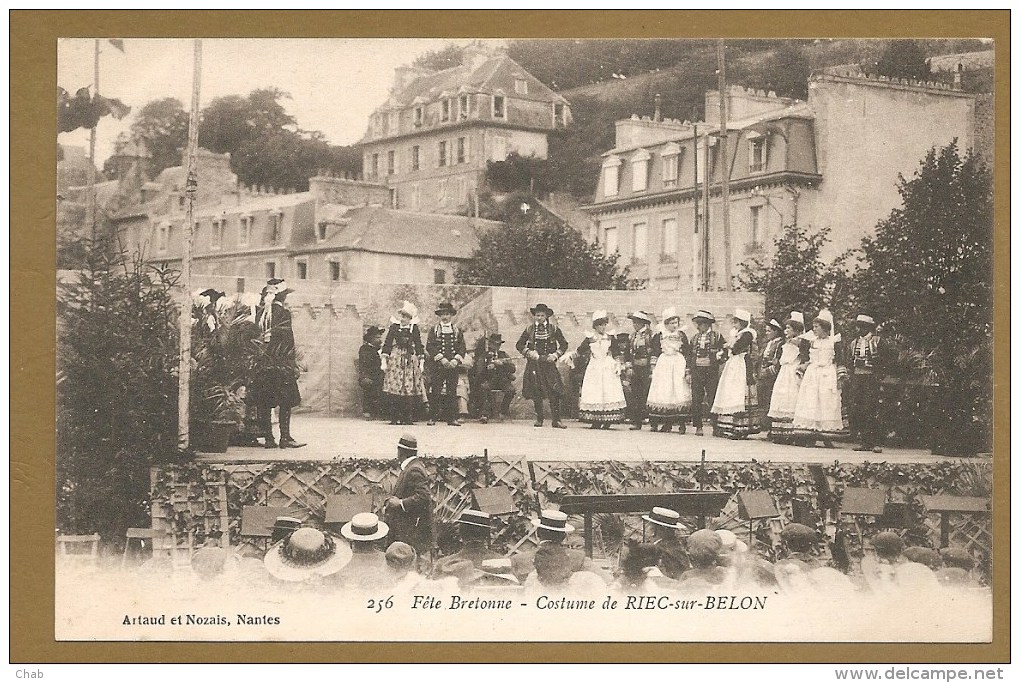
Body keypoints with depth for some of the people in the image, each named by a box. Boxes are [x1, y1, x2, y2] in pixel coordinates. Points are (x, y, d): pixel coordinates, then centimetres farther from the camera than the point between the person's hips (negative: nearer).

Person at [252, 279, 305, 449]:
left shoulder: (259, 313, 7)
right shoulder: (284, 313, -9)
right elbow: (288, 341, -11)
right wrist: (293, 365, -7)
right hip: (281, 363, -5)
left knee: (265, 403, 7)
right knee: (285, 402, -1)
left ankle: (268, 438, 7)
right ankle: (285, 438, -4)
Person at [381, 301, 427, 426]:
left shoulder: (414, 328, 8)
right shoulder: (394, 326, 6)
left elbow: (419, 345, 10)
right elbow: (387, 343, 6)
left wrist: (421, 362, 5)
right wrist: (384, 360, -1)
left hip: (411, 360, 0)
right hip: (396, 359, 0)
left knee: (410, 389, -6)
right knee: (394, 388, -6)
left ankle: (408, 417, -2)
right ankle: (395, 417, -2)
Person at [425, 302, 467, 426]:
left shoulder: (457, 331, 15)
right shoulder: (434, 330, 8)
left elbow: (462, 348, 10)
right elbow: (430, 347, -2)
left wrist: (456, 360, -7)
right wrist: (441, 359, -12)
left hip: (453, 365, 2)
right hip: (437, 365, -2)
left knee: (452, 392, 0)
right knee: (436, 392, -5)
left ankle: (452, 418, 1)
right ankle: (433, 417, -2)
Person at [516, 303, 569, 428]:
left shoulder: (553, 329, 4)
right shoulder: (529, 329, 7)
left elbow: (563, 344, 9)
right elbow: (519, 344, 11)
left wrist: (556, 355, -6)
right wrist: (528, 352, -7)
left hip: (548, 363, -1)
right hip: (534, 363, 2)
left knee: (554, 392, -11)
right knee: (536, 393, 2)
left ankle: (556, 420, -9)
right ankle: (539, 418, 14)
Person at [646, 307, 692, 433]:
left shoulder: (682, 335, 5)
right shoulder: (659, 336, 6)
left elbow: (687, 354, 5)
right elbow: (654, 353, 9)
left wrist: (688, 372, -1)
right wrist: (653, 370, 3)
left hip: (678, 366, -1)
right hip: (663, 366, 1)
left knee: (679, 393, -9)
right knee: (663, 394, -4)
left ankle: (682, 423, -7)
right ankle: (667, 423, 1)